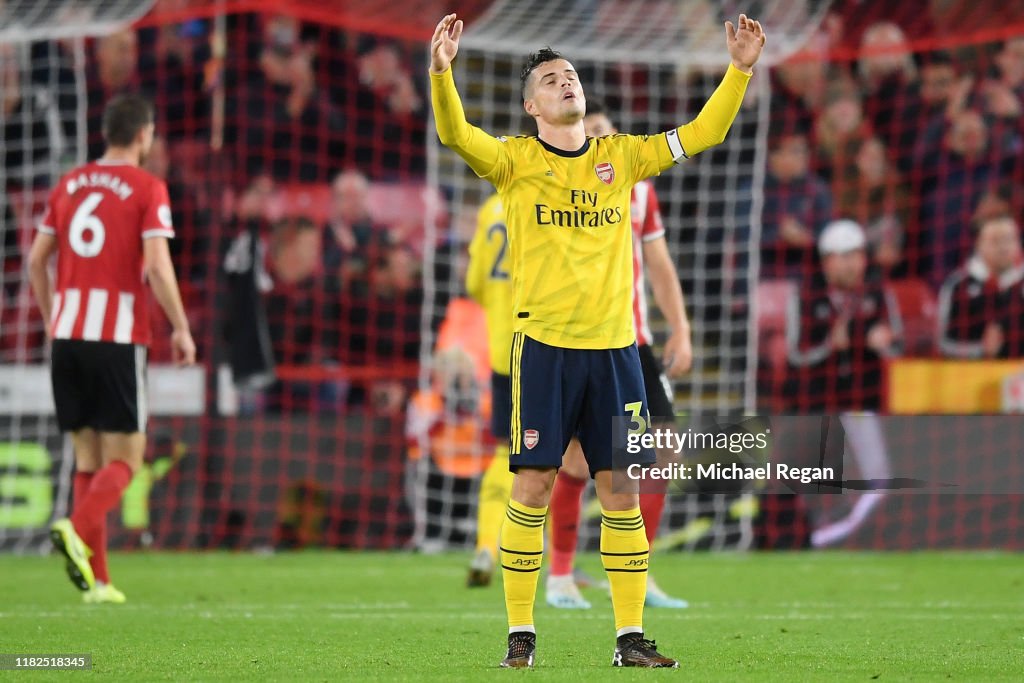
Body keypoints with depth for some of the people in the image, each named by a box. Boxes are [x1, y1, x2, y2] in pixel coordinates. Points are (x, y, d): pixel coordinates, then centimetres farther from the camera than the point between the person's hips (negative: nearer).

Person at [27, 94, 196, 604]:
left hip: (67, 337, 5)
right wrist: (182, 329, -5)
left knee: (88, 459, 11)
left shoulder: (69, 185, 12)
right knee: (124, 460, 1)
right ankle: (77, 530, -26)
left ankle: (96, 579, 6)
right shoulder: (147, 189, -4)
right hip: (119, 338, -5)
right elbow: (158, 266, -13)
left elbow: (36, 260, 13)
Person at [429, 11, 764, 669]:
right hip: (544, 344, -3)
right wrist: (441, 72, -32)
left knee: (622, 494, 3)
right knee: (532, 487, -5)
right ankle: (521, 633, 3)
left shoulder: (621, 156, 11)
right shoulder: (515, 159, 2)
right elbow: (455, 134, -15)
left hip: (615, 347, 3)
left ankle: (631, 637, 8)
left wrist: (740, 69, 1)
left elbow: (701, 134, 11)